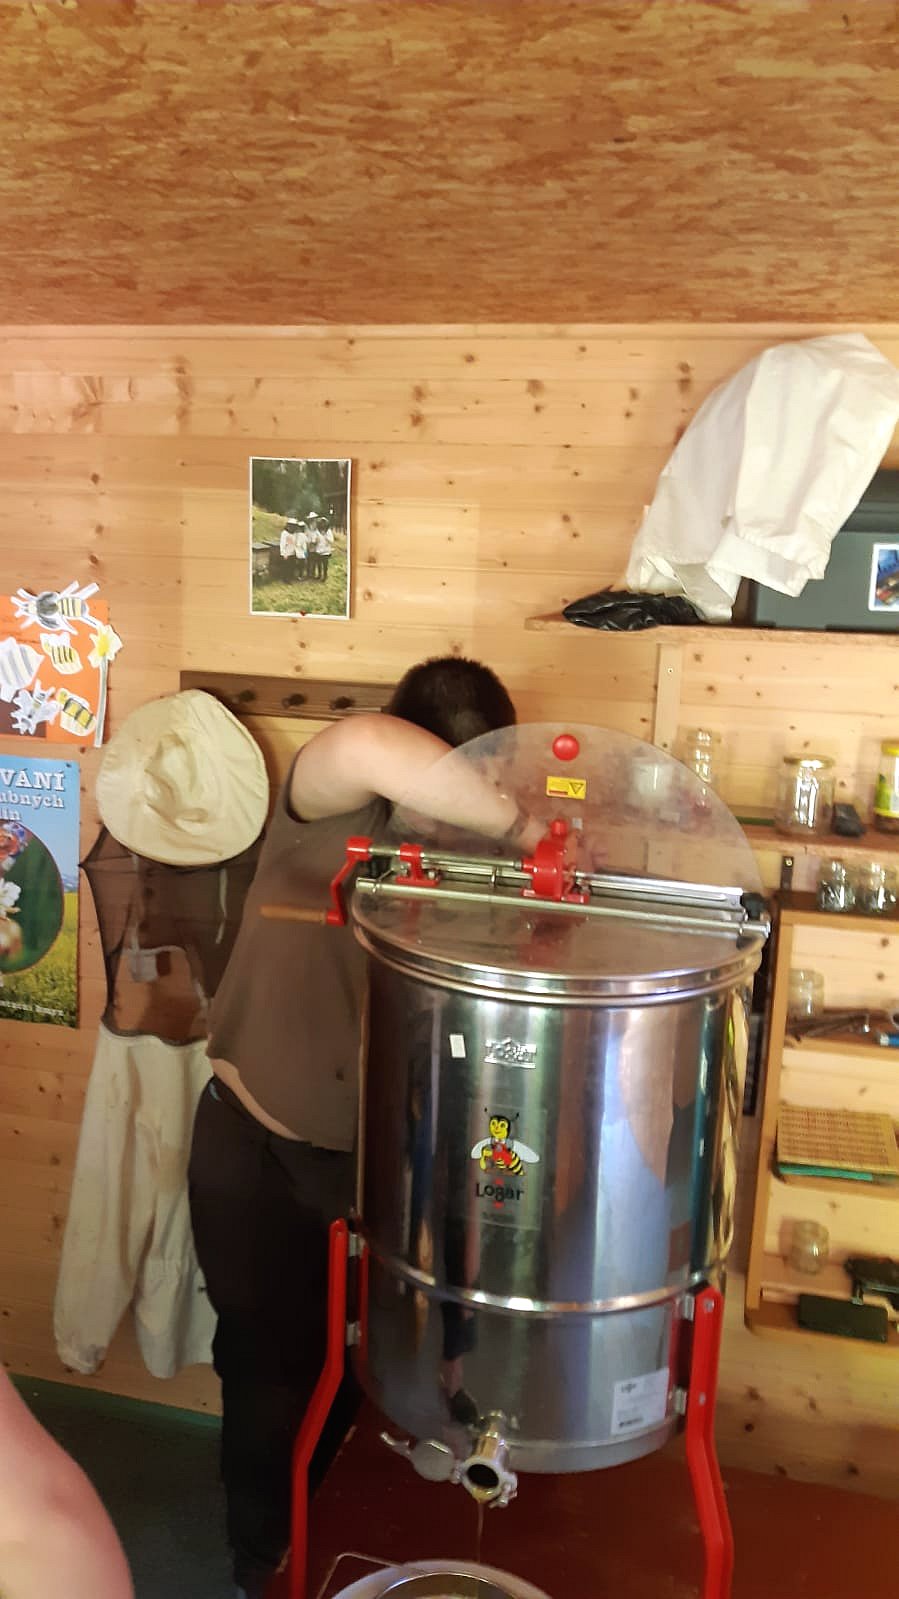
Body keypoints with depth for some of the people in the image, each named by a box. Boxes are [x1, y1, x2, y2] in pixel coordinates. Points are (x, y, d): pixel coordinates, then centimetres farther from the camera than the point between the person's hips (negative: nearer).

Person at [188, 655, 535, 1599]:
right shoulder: (329, 811, -20)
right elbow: (365, 746, -45)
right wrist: (523, 827, -43)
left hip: (375, 1165, 3)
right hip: (254, 1150, -3)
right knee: (267, 1373, 14)